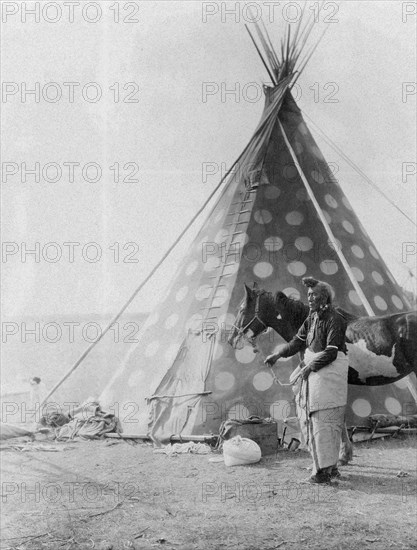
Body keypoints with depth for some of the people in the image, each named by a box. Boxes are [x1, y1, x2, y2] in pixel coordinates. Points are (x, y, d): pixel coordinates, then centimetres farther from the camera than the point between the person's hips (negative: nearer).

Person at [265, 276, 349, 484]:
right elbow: (298, 341, 12)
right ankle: (330, 466, 25)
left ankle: (325, 471, 1)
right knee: (314, 420, 14)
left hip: (329, 372, -9)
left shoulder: (334, 320, -16)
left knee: (324, 420, -6)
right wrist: (278, 354, 0)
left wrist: (309, 367, -16)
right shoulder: (312, 317, 10)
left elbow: (330, 353, -21)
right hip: (313, 372, 9)